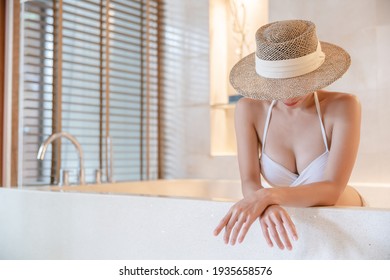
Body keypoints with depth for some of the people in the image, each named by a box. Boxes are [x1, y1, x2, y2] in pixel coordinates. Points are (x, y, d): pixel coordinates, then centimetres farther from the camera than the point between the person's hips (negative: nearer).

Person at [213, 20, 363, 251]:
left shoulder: (343, 107, -22)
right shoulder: (249, 109, -16)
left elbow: (331, 190, -29)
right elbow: (250, 183, -20)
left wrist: (267, 196, -44)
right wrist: (267, 208, -41)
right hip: (294, 220, 3)